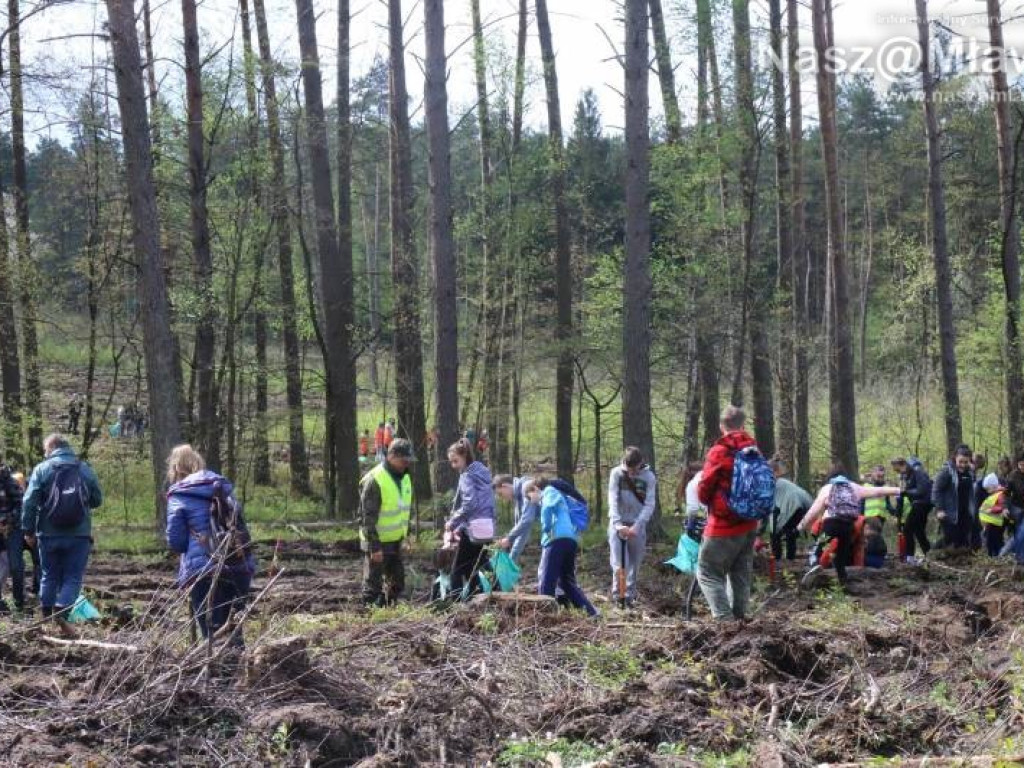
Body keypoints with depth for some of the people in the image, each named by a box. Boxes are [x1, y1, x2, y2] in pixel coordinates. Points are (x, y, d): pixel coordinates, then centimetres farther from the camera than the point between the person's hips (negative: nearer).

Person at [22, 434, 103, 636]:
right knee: (73, 577, 3)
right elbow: (97, 500, 8)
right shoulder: (85, 470, 3)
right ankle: (61, 611, -17)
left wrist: (28, 530, -1)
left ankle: (46, 616, 19)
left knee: (50, 576, 15)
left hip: (49, 534, 1)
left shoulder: (41, 470, -2)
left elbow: (29, 502, -7)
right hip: (79, 535, 0)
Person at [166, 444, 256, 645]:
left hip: (204, 570, -5)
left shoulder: (179, 496, -1)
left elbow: (175, 541, -3)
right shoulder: (223, 488, 16)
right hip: (241, 567, 5)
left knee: (214, 635, 1)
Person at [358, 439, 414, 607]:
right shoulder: (375, 480, -21)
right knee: (373, 583, -1)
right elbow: (368, 517, -21)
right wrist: (374, 546, -22)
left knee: (397, 581, 15)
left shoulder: (404, 477, 6)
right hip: (377, 542, -8)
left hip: (395, 540, 8)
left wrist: (406, 531, 18)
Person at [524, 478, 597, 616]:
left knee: (547, 582, -7)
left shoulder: (549, 491, 5)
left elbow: (547, 508, -17)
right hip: (571, 540, 9)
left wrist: (546, 529, -9)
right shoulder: (555, 496, 32)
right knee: (567, 581, 16)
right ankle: (591, 611, 10)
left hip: (559, 539, -9)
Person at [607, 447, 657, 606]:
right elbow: (613, 500, -11)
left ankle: (630, 596, 16)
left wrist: (637, 526, -22)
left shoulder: (649, 477, -7)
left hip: (638, 524, 1)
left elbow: (649, 505, -11)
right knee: (618, 562, -7)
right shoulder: (616, 473, -7)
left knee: (634, 563, 6)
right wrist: (618, 524, -24)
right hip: (618, 523, -1)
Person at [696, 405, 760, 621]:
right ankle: (739, 618, 17)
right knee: (741, 574, 15)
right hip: (749, 524, 7)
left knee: (708, 572, 0)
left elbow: (703, 492, -8)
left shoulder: (719, 452, -13)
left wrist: (711, 502, 11)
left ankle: (724, 619, -13)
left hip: (724, 525, -7)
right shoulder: (754, 450, 6)